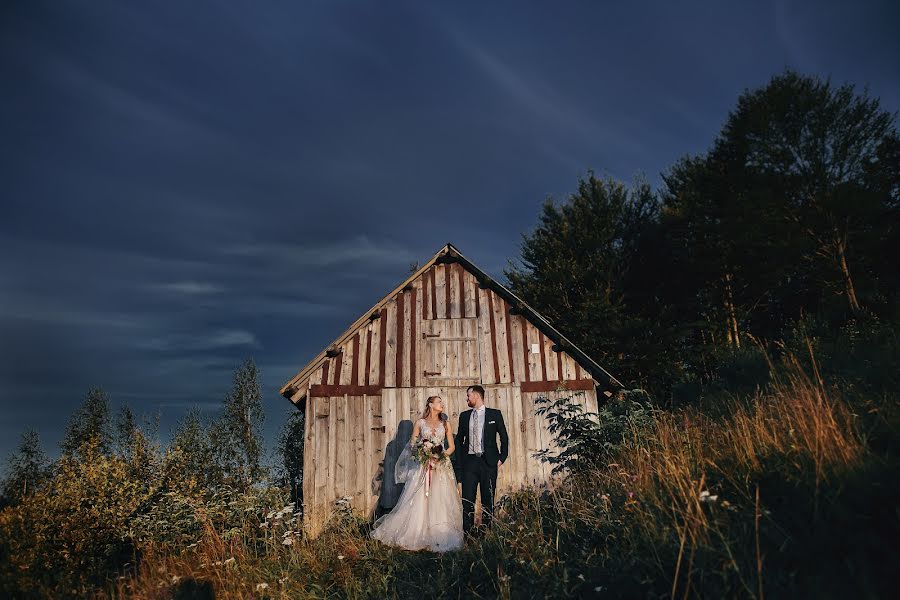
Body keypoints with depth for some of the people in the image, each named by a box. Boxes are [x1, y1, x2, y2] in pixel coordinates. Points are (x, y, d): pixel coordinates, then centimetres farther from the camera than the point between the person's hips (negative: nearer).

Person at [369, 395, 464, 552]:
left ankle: (440, 538, 6)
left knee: (440, 502, -3)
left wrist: (442, 455, -8)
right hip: (423, 466, -1)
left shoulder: (445, 424, 10)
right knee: (418, 501, -3)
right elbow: (412, 445, 5)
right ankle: (416, 535, 10)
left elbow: (451, 446, 9)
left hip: (441, 467, 1)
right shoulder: (420, 423, 5)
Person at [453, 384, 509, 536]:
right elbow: (459, 439, 16)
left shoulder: (495, 414, 3)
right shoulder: (464, 416, 11)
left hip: (488, 462, -2)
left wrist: (502, 458, 1)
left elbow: (504, 437, 6)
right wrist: (459, 461, 9)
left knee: (488, 500, 4)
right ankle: (467, 533, 7)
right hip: (469, 461, 2)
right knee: (467, 499, 0)